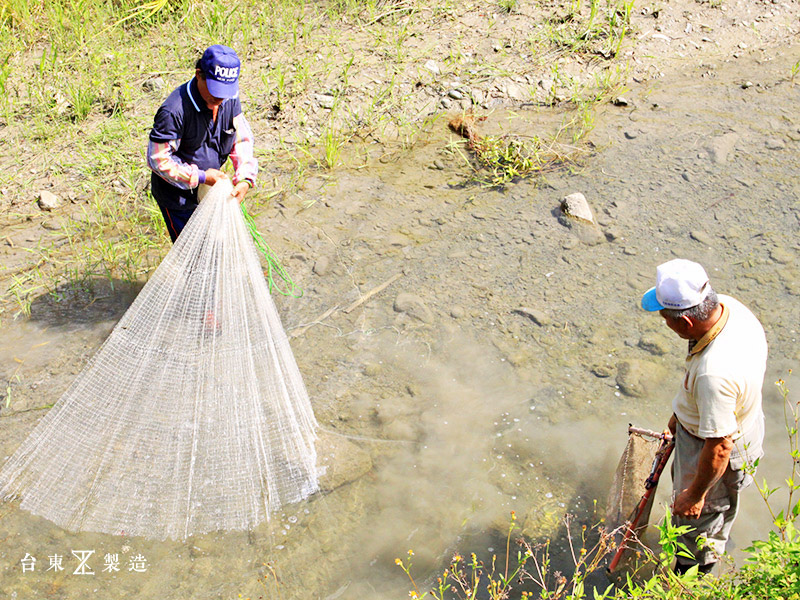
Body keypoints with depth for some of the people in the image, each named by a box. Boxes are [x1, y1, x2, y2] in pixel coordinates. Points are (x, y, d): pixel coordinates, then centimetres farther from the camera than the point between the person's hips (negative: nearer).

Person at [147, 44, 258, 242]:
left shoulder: (229, 99, -12)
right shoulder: (173, 111, -32)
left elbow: (242, 139, -3)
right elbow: (158, 159, -26)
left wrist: (245, 177, -19)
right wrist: (201, 177, -26)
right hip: (177, 195, -6)